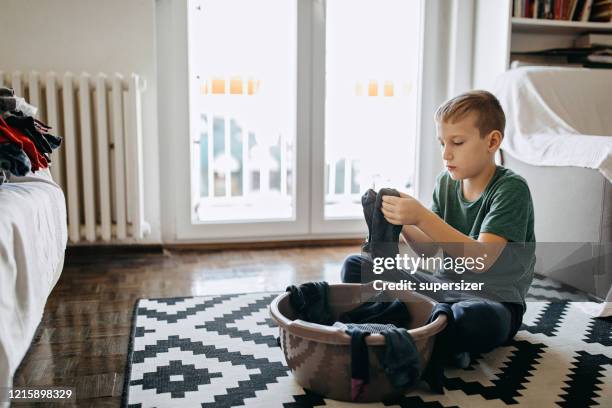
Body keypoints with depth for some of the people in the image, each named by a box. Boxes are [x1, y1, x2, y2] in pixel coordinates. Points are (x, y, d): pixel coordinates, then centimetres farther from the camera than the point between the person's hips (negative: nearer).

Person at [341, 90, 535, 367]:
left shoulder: (511, 188, -14)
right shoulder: (446, 181, 5)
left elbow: (482, 259, -27)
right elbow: (428, 249, 6)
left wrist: (422, 217, -34)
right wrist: (403, 223, -14)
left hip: (493, 298, -7)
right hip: (444, 284, 7)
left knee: (475, 318, -43)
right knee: (355, 266, -5)